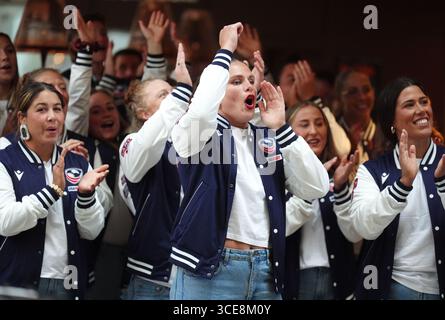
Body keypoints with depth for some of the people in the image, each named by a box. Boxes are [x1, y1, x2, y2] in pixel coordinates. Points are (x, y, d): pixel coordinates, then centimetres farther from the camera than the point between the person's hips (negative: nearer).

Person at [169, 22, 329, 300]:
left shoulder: (268, 141, 14)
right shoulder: (201, 134, 1)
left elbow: (317, 188, 3)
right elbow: (200, 112, -25)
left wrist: (281, 128, -2)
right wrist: (226, 50, -14)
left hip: (266, 272, 5)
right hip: (210, 270, -5)